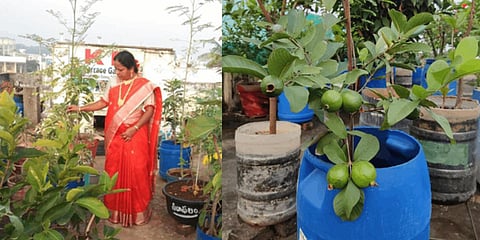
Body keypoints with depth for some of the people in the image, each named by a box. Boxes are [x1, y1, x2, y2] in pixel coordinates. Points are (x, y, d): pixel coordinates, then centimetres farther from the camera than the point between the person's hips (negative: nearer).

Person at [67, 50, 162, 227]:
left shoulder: (144, 85, -8)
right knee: (114, 172, 9)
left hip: (135, 135, -5)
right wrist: (80, 108, 6)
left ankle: (138, 211, 14)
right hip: (115, 135, 5)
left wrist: (134, 129, -17)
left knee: (136, 172, -1)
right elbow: (103, 103, 14)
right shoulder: (114, 84, 8)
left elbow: (150, 111, -10)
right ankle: (115, 209, 24)